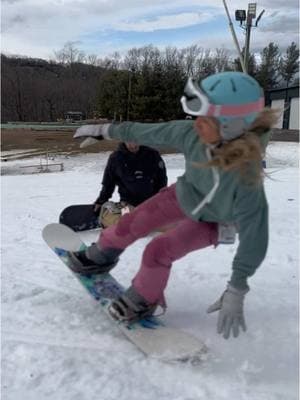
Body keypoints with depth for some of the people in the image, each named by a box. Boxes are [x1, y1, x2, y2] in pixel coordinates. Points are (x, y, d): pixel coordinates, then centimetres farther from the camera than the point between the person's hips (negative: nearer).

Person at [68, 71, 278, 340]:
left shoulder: (247, 180, -43)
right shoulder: (192, 134, -33)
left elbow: (254, 237, -35)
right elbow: (144, 132, -17)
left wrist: (236, 292, -34)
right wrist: (104, 131, -6)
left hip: (212, 222, -4)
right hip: (184, 195, 4)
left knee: (159, 251, -15)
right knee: (132, 224, 4)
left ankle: (144, 300, 16)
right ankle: (101, 256, 37)